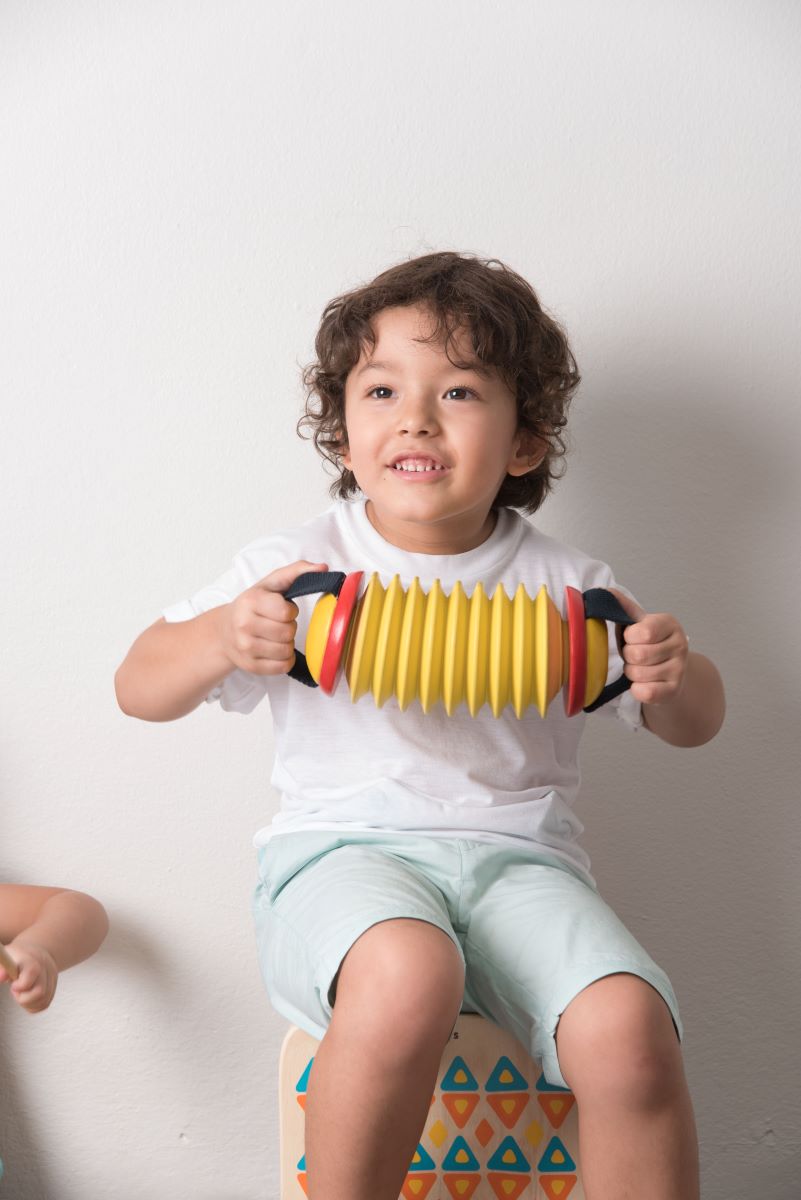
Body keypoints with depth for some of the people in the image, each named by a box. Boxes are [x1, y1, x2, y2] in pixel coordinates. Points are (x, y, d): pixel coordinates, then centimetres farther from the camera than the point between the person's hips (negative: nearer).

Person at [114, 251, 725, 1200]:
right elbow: (139, 688, 5)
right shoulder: (298, 569, 3)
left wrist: (674, 675, -10)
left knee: (626, 1029, -28)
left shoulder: (563, 587, 7)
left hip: (519, 857, 2)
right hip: (343, 848, -1)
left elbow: (690, 725, 15)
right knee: (405, 978, -36)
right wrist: (224, 638, -16)